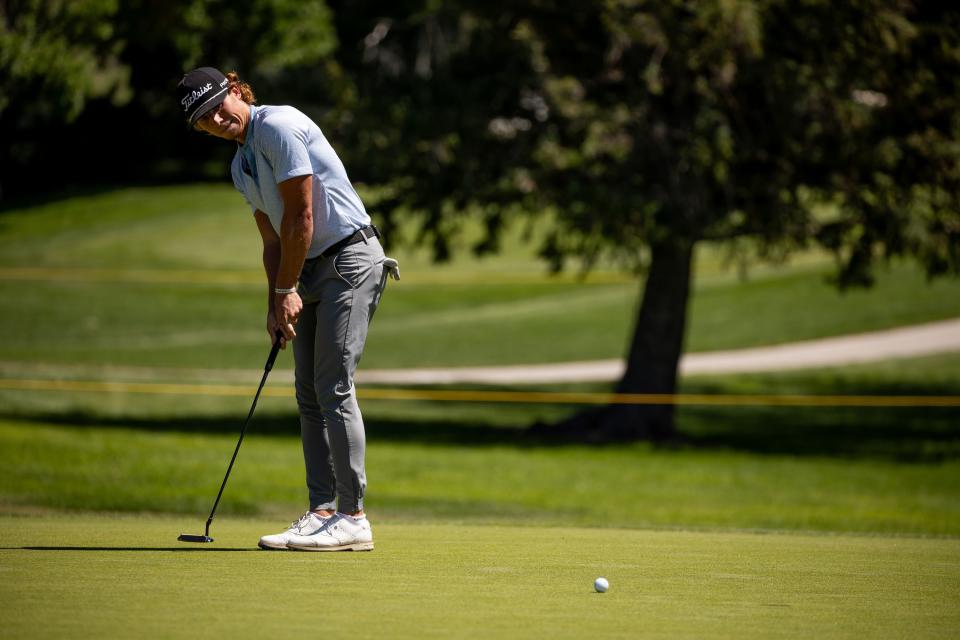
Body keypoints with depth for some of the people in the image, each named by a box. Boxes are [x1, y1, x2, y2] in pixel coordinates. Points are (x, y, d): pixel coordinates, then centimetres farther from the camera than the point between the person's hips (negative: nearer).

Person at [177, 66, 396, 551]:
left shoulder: (278, 126, -14)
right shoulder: (240, 166, 15)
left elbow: (302, 217, -14)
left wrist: (286, 290, -7)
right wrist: (275, 303, 5)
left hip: (350, 257, -10)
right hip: (313, 269, 10)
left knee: (334, 388, -13)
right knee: (309, 395, 6)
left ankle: (352, 518, -14)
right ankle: (322, 512, 7)